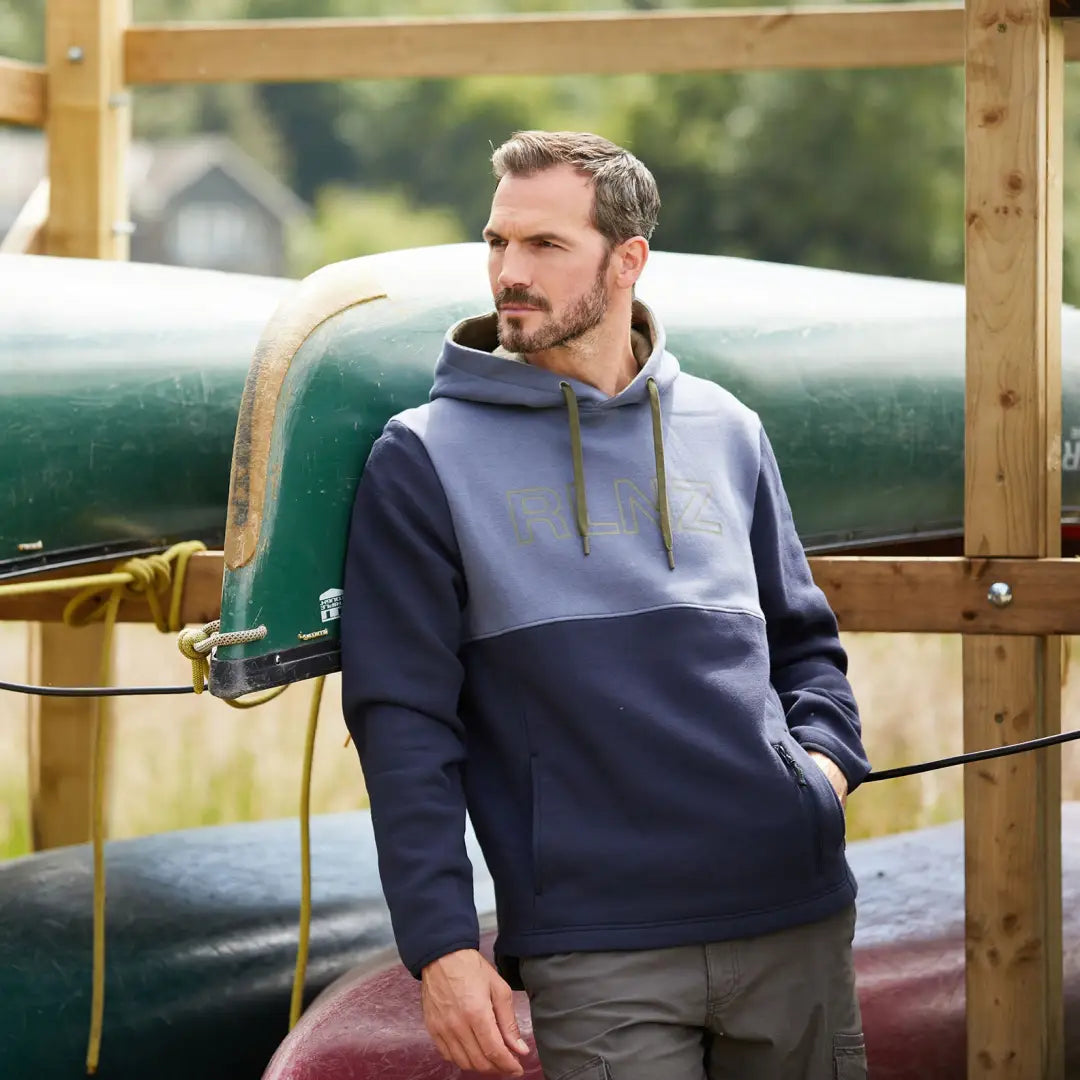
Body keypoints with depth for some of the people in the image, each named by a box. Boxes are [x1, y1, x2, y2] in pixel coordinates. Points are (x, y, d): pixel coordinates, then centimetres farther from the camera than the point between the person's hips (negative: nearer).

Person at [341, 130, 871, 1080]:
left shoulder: (726, 433, 12)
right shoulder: (425, 460, 1)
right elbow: (404, 720, -3)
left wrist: (826, 758, 0)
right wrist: (442, 945, -9)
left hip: (796, 926, 4)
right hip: (595, 954, -3)